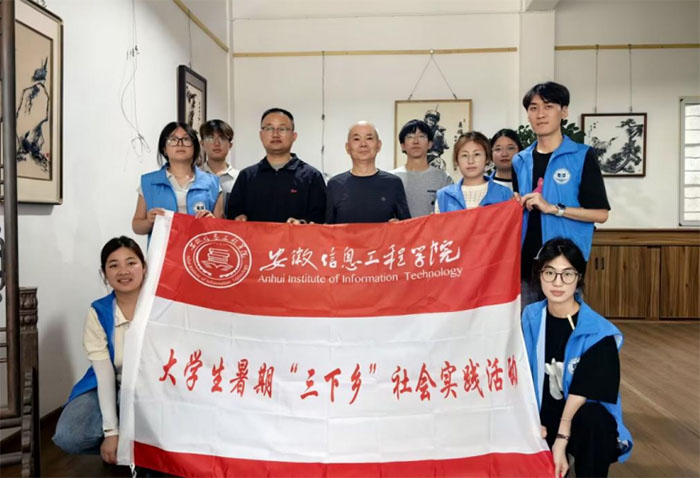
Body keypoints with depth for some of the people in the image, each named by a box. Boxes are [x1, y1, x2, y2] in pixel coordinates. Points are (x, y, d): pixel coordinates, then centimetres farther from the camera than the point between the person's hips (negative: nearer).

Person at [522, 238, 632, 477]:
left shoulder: (598, 333, -16)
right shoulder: (530, 318, -5)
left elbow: (582, 392, -19)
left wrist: (561, 439, -26)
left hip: (586, 422, -3)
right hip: (542, 416, 4)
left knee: (590, 418, -37)